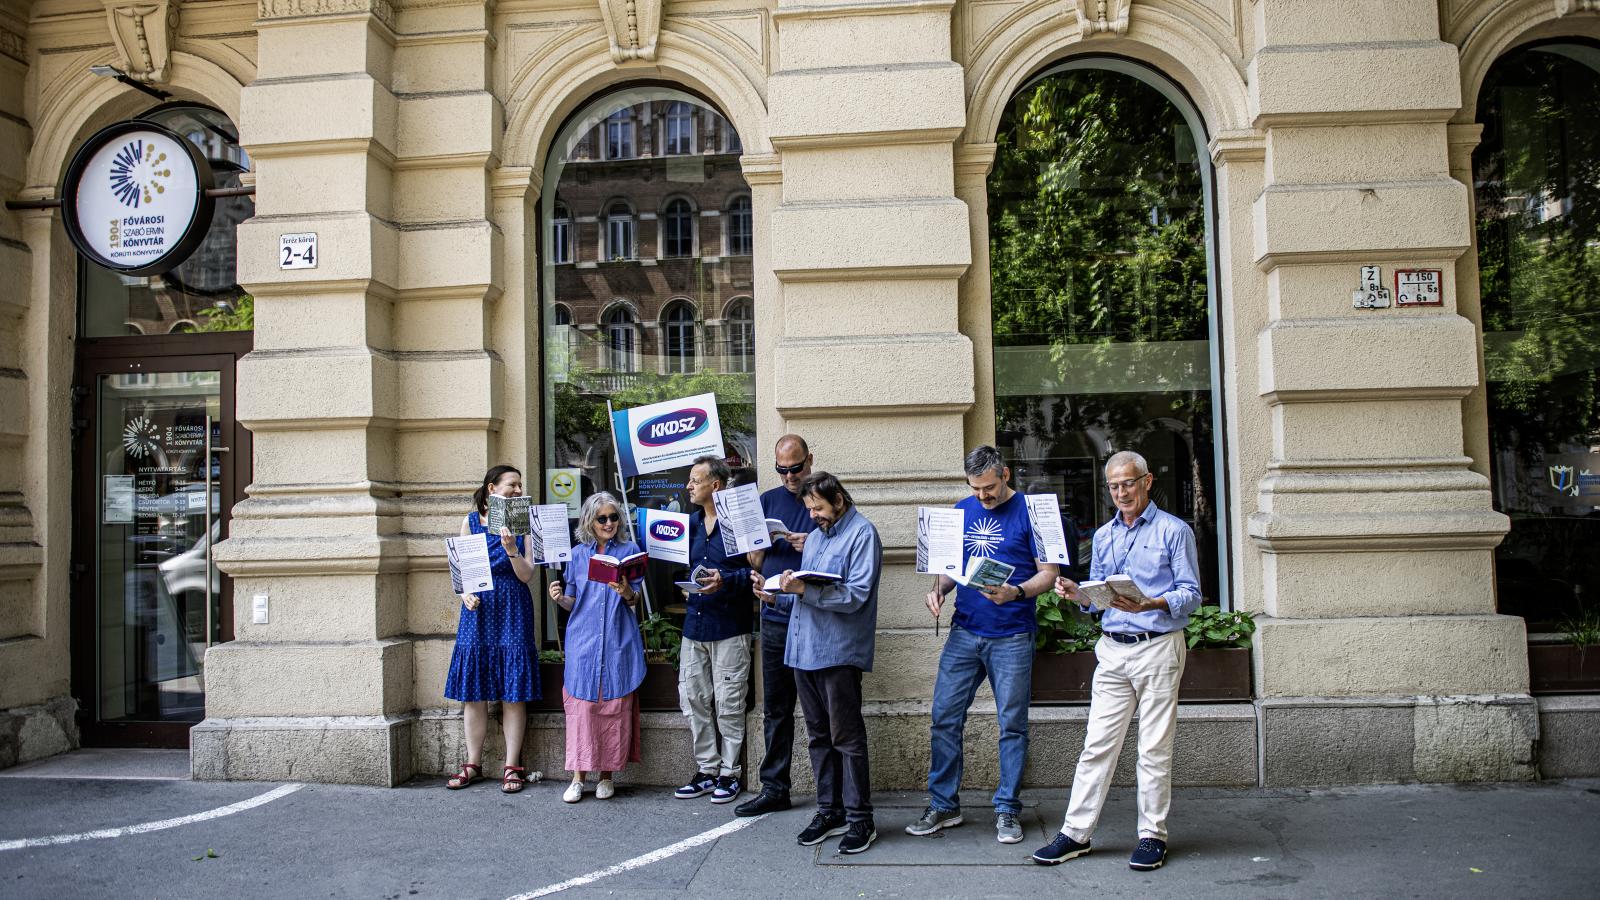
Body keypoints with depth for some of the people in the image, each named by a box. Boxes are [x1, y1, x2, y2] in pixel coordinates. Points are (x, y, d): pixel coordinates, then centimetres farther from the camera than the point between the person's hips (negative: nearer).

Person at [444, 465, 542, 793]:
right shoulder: (471, 521, 6)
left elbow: (526, 575, -4)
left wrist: (512, 549, -20)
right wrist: (465, 594, -11)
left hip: (512, 612, -1)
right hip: (477, 610, 2)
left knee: (513, 692, -1)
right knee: (472, 691, 5)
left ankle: (512, 767, 7)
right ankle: (473, 764, 18)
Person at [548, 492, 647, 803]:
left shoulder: (630, 551, 8)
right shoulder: (578, 554, 11)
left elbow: (638, 599, 5)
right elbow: (573, 603, 13)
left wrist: (627, 592, -17)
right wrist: (560, 598, -8)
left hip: (619, 641, -1)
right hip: (584, 639, 1)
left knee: (615, 706, -1)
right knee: (580, 705, -4)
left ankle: (606, 775, 9)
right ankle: (578, 777, 1)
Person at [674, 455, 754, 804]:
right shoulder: (690, 522, 13)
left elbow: (754, 570, -12)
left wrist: (726, 581, -26)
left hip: (729, 625, -7)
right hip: (695, 624, 7)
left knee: (728, 703, 1)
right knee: (692, 698, 9)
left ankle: (729, 773, 13)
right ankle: (706, 770, 20)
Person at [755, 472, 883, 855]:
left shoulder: (862, 534, -7)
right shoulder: (814, 537, 19)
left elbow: (856, 595, -17)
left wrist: (805, 591, -25)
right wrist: (777, 598, 4)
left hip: (839, 652, -8)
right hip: (804, 650, 8)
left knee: (846, 737, -3)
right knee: (819, 735, 14)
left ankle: (860, 819, 6)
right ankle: (830, 811, 23)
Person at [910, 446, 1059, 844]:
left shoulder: (1028, 512, -4)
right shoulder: (961, 511, 10)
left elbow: (1048, 573, -5)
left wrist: (1016, 592, -23)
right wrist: (938, 589, -4)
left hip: (1012, 636, -4)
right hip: (964, 632, 4)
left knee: (1012, 724, 5)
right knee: (944, 718, 2)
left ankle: (1006, 810, 16)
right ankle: (943, 804, 14)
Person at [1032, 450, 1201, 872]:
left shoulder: (1174, 531, -1)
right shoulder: (1103, 536, 16)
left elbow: (1191, 594, -6)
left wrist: (1150, 604, -23)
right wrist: (1075, 593, -4)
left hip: (1158, 648, -4)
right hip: (1112, 650, 4)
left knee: (1154, 749, 2)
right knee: (1097, 744, 4)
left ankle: (1152, 836, 13)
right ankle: (1076, 833, 8)